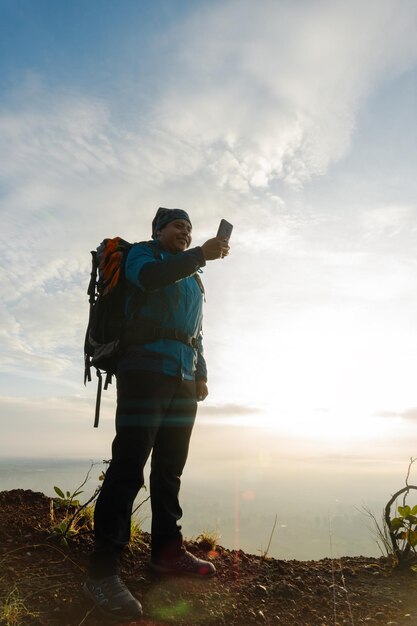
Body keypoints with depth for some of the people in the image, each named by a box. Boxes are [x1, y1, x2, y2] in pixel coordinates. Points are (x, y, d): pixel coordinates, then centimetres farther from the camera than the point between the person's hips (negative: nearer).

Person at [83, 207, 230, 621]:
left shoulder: (191, 278, 29)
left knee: (170, 466, 6)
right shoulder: (143, 252, 9)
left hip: (183, 376, 7)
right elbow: (149, 276, -17)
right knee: (129, 462, -13)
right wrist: (202, 255, -20)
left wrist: (201, 372, 15)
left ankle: (167, 549, 14)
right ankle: (102, 568, -10)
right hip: (147, 366, -7)